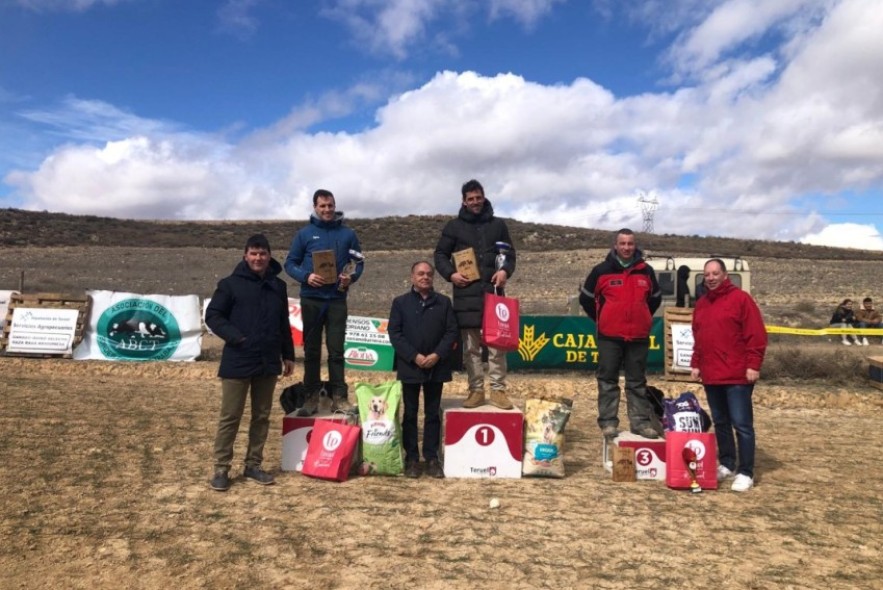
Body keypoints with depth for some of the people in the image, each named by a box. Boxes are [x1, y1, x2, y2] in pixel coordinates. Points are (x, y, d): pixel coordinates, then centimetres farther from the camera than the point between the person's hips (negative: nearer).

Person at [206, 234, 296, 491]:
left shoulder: (278, 286, 11)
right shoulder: (230, 284, -3)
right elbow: (212, 316, -4)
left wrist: (288, 355, 15)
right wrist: (235, 337, -16)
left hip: (268, 363, 5)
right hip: (237, 362, -4)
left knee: (262, 416, 11)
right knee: (230, 417, 2)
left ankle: (253, 465, 23)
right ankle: (221, 468, 13)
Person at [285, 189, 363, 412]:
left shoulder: (347, 233, 5)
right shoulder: (304, 233, 3)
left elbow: (359, 262, 9)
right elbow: (290, 263, 5)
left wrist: (351, 277, -12)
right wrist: (306, 276, -15)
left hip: (337, 300, 0)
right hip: (311, 299, 0)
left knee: (336, 350, 1)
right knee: (311, 349, 7)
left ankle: (339, 396, 6)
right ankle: (312, 396, 16)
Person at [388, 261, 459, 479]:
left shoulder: (444, 302, 7)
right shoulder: (400, 302, 4)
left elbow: (451, 331, 1)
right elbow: (394, 333, -4)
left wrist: (437, 355, -13)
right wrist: (414, 356, -14)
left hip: (436, 367, 1)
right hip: (410, 367, -1)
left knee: (433, 413, 8)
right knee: (410, 413, 6)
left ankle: (432, 458, 15)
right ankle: (411, 458, 14)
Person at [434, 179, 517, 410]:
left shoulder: (498, 224, 12)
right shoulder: (454, 226, 8)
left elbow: (510, 253, 14)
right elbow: (440, 255, 10)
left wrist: (505, 270, -6)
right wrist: (450, 274, -8)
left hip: (493, 291, 1)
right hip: (466, 293, 0)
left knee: (497, 343, 0)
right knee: (470, 346, 3)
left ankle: (498, 389, 8)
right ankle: (476, 390, 11)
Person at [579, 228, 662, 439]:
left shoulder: (646, 271, 6)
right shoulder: (601, 271, -2)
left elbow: (655, 299, 22)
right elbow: (586, 298, 8)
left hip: (639, 338, 2)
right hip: (609, 337, -2)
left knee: (637, 382, 8)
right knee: (608, 380, 2)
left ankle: (641, 422, 14)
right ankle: (608, 422, 8)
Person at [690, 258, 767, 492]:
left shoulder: (741, 298, -5)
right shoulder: (701, 304, 15)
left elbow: (756, 335, -10)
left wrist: (753, 365, -14)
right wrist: (696, 364, 13)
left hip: (737, 375, -7)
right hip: (711, 375, 7)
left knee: (742, 424, -4)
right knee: (720, 422, 14)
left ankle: (745, 473, 3)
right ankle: (726, 464, 25)